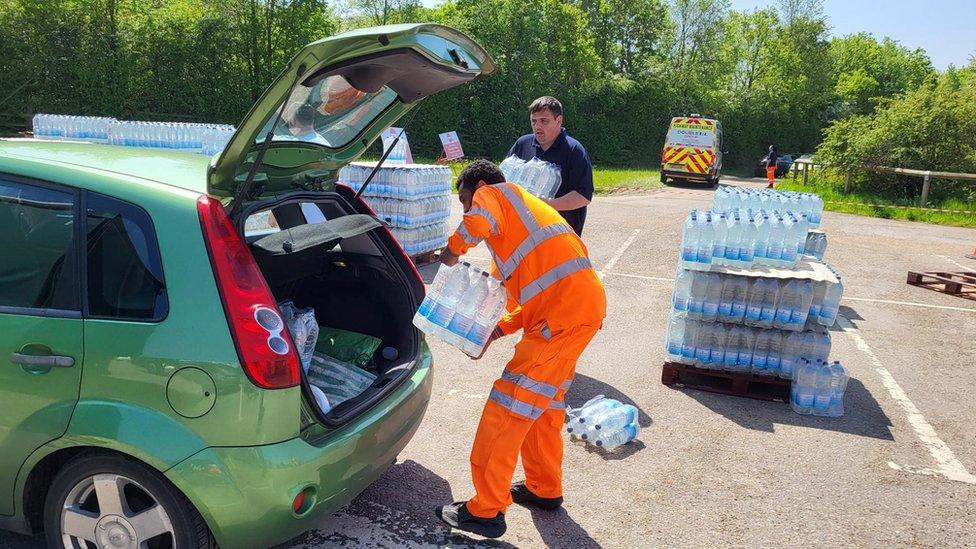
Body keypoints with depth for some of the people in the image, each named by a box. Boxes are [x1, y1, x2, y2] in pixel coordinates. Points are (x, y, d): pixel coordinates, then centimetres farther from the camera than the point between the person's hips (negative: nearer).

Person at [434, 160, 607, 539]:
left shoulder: (494, 193, 5)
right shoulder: (519, 213, 30)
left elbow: (477, 222, -23)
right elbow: (525, 300, 27)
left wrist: (452, 251, -3)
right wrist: (491, 334, 18)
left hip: (564, 312, -10)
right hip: (585, 304, 10)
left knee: (508, 407, -4)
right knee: (545, 402, 23)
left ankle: (487, 511, 5)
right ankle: (545, 489, 37)